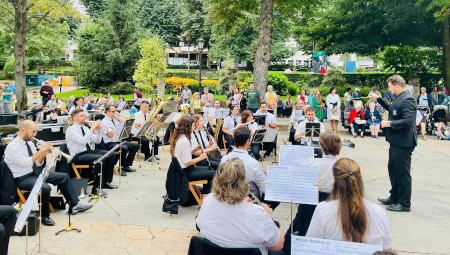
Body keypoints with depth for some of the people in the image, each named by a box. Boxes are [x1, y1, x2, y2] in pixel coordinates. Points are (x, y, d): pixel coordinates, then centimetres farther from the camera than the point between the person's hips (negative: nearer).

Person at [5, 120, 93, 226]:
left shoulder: (30, 143, 7)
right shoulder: (12, 147, -16)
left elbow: (37, 163, 9)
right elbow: (25, 163, -30)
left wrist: (44, 153, -9)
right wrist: (41, 150, -27)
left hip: (36, 172, 9)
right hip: (23, 179, -8)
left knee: (64, 176, 2)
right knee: (45, 188, -33)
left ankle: (74, 205, 6)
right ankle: (45, 216, -11)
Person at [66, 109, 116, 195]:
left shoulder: (85, 128, 13)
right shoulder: (71, 129, -10)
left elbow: (97, 141, 14)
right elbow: (83, 141, -27)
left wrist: (99, 130, -1)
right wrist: (92, 128, -23)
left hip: (89, 151, 8)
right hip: (78, 156, -8)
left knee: (112, 155, -6)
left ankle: (106, 182, 6)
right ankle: (96, 188, -25)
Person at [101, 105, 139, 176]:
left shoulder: (115, 119, 14)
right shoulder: (104, 122, -9)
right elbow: (110, 135, -19)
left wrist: (120, 121, 4)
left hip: (119, 141, 9)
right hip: (110, 144, -9)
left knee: (136, 146, -1)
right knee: (124, 148, -34)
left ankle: (127, 166, 3)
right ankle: (122, 168, -14)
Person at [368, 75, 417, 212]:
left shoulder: (407, 100, -20)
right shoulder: (400, 98, 11)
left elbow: (408, 121, -29)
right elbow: (391, 108, 30)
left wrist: (389, 123, -21)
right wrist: (378, 99, 26)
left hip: (403, 143, -11)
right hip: (396, 142, 11)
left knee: (403, 173, 0)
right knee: (393, 169, 20)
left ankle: (404, 203, 13)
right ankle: (395, 197, 34)